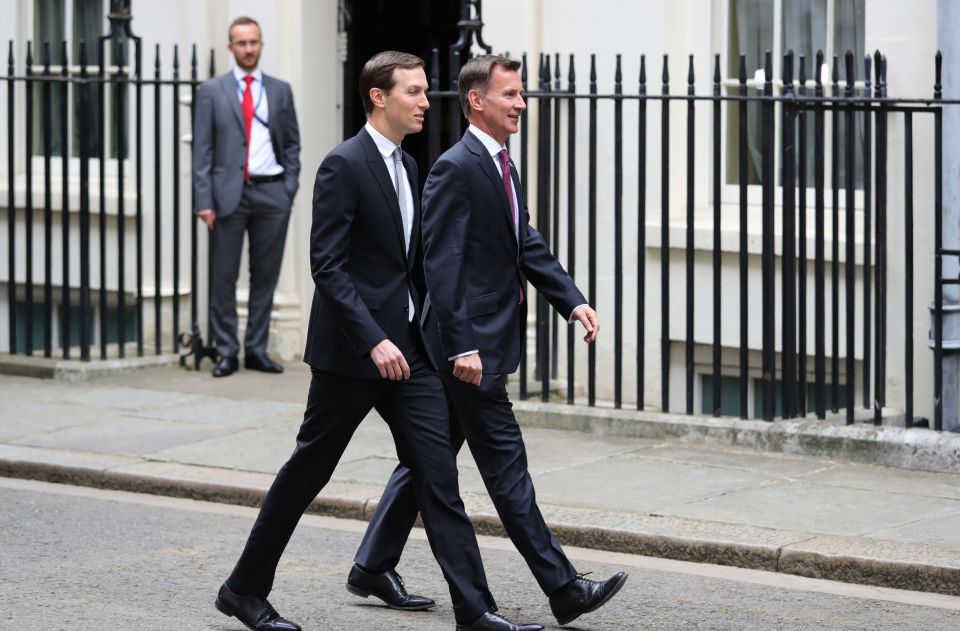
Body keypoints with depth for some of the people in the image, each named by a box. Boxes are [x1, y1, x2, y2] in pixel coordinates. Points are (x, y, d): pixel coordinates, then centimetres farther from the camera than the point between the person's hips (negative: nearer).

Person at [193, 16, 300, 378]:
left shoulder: (280, 91, 11)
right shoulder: (212, 92, 4)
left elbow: (292, 143, 13)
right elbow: (203, 150, 1)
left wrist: (290, 185, 1)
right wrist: (204, 200, -7)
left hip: (272, 193, 2)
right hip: (230, 194, -2)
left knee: (266, 276, 5)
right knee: (224, 277, -1)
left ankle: (257, 350, 12)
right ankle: (227, 352, 6)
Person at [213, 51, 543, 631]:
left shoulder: (408, 167, 13)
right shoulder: (344, 166, -13)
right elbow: (327, 266, -19)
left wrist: (427, 334, 17)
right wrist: (373, 341, -26)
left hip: (407, 346, 7)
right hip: (352, 348, -7)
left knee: (438, 473, -1)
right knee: (308, 471, 5)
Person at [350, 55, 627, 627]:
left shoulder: (502, 167, 14)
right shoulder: (455, 170, -16)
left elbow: (528, 247, 16)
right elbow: (442, 266, -20)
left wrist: (574, 301, 3)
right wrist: (462, 347, -24)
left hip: (488, 340, 10)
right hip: (470, 345, -10)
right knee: (507, 467, -5)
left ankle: (373, 566, 25)